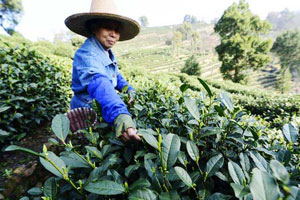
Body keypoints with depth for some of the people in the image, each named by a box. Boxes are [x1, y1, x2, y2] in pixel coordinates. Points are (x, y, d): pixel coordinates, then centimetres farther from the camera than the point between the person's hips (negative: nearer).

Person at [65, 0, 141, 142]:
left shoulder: (108, 53, 3)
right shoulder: (86, 54, -27)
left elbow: (115, 76, 14)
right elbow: (99, 85, -46)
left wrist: (128, 89, -5)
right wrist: (119, 115, -62)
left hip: (103, 116, 8)